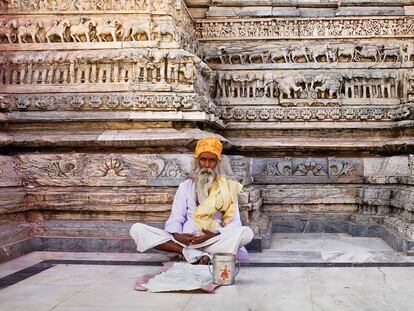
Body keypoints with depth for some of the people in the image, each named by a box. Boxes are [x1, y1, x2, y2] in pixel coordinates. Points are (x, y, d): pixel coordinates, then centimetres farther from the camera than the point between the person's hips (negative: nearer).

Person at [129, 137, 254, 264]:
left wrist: (216, 234, -17)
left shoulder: (228, 187, 13)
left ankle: (186, 252, -32)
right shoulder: (185, 186, 17)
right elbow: (176, 218, 10)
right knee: (137, 229, -19)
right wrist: (177, 235, -14)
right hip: (185, 240, 2)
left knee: (246, 232, -31)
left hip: (216, 241, -1)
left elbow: (234, 222, 4)